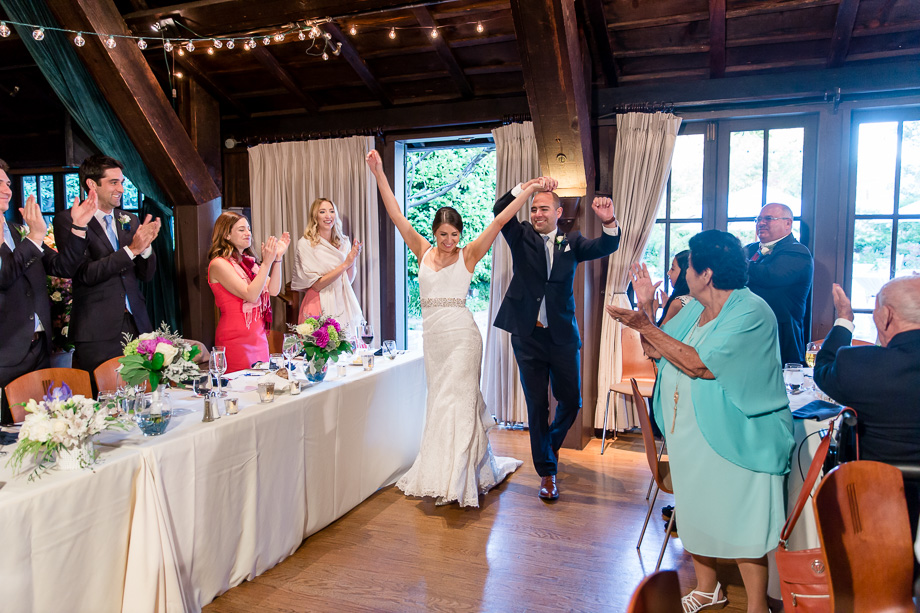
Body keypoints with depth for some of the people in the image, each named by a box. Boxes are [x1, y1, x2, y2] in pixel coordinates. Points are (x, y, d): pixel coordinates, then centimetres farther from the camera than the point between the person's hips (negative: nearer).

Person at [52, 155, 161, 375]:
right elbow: (85, 274, -12)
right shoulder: (68, 220, -2)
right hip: (98, 332, -4)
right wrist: (131, 249, -16)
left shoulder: (129, 220, 14)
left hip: (137, 325, 5)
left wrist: (145, 247, -7)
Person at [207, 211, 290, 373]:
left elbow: (274, 290, 3)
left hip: (259, 337, 7)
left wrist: (278, 258, -4)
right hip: (236, 340, -7)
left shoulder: (248, 261, 12)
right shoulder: (219, 264, -10)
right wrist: (266, 263, -21)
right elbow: (251, 295, -19)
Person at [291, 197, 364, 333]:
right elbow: (316, 285, -13)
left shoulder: (343, 242, 7)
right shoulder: (305, 243, -8)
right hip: (319, 307, -4)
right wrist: (345, 264, -16)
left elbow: (348, 281, 8)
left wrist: (353, 259, -8)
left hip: (342, 304, 4)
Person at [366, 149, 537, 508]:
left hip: (461, 334, -4)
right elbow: (396, 215, 3)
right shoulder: (423, 251, 8)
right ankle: (443, 473, 25)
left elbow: (499, 221, -5)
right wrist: (379, 173, -2)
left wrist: (531, 190, -10)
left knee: (457, 400, -3)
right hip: (432, 334, 4)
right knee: (439, 401, 11)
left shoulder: (468, 255, 1)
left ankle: (456, 478, 6)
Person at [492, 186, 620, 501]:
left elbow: (605, 248, -8)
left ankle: (552, 441, 42)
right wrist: (523, 188, -24)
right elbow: (499, 211, -11)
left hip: (562, 336, 1)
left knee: (571, 400, 10)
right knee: (537, 406, 6)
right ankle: (547, 472, 20)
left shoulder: (571, 241, 7)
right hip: (528, 336, -1)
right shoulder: (522, 236, 4)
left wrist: (609, 223, -28)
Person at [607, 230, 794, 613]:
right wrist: (645, 308, -1)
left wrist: (645, 326, -25)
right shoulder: (693, 308, 7)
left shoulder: (752, 312, -19)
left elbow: (698, 364, -28)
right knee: (695, 513, 20)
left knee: (740, 522, 1)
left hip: (733, 438, -8)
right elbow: (656, 352, 11)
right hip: (688, 434, 9)